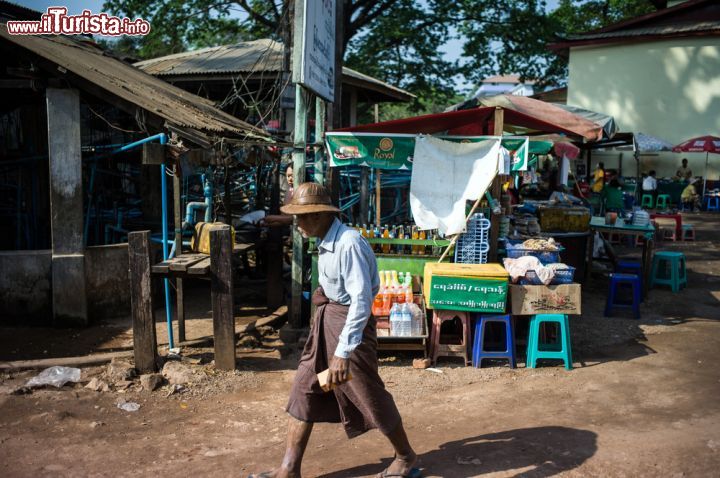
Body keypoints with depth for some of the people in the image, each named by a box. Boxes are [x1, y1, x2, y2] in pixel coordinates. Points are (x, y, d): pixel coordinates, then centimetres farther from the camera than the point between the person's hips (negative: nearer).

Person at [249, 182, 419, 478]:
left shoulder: (349, 244, -25)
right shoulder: (326, 241, 4)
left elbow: (362, 301, -29)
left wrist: (343, 353, -31)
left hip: (349, 321, -9)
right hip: (327, 319, 9)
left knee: (370, 396, 6)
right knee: (304, 390, 10)